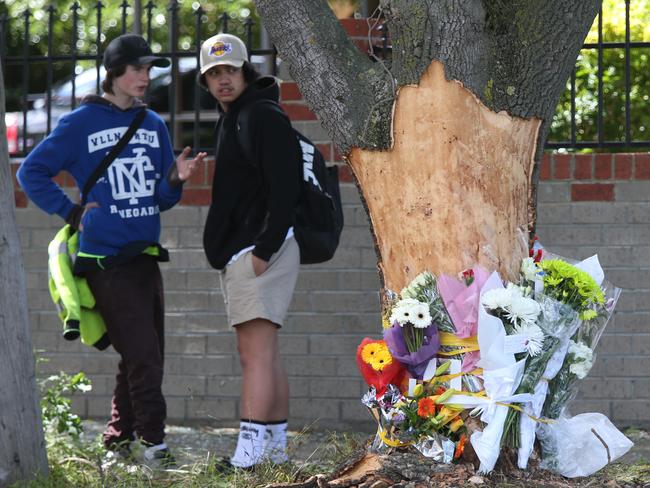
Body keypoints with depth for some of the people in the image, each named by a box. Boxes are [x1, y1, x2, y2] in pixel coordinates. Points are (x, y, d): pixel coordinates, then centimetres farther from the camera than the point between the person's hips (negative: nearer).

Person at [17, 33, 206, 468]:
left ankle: (118, 443, 17)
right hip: (106, 258, -6)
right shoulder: (81, 124, -4)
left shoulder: (154, 125, 12)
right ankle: (153, 441, -7)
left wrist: (176, 179, -8)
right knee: (142, 354, -12)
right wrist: (72, 212, -3)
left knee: (147, 358, 8)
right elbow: (32, 172, 2)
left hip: (146, 256, 6)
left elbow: (162, 200, 13)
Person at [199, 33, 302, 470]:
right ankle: (276, 446, 19)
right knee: (264, 354, 14)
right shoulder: (229, 120, 21)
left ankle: (250, 450, -22)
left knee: (256, 352, -16)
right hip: (240, 253, 11)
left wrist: (265, 249, -23)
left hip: (262, 251, -11)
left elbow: (285, 188, -19)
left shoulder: (264, 117, -10)